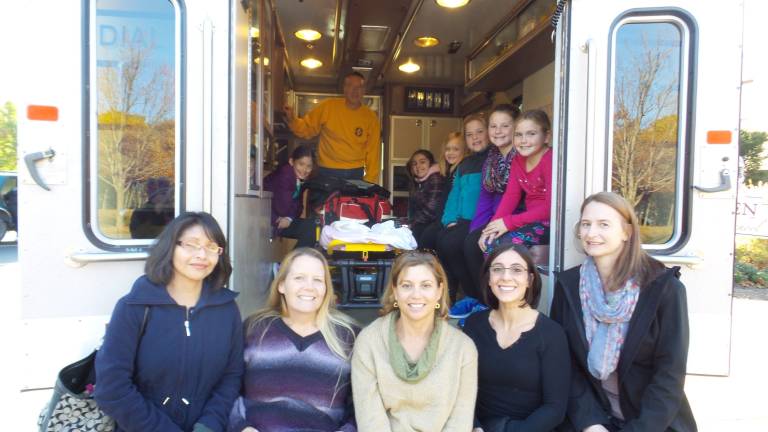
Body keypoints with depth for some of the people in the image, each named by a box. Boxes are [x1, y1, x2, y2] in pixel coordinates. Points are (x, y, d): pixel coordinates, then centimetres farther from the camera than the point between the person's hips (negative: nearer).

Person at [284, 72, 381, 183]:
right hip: (328, 172, -1)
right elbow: (307, 129, 4)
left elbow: (373, 151, 0)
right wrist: (292, 120, -16)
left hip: (355, 174, 1)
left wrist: (369, 182, -5)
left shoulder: (371, 118, -2)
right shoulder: (328, 106, -4)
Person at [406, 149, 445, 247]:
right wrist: (410, 223, -4)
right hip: (420, 225, 8)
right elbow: (412, 207, 14)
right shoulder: (416, 182, 15)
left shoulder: (436, 179, -12)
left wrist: (412, 224, -12)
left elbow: (431, 209, -19)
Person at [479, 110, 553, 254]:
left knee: (508, 244, -26)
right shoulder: (518, 159, 8)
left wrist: (509, 222, -22)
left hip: (549, 220, -7)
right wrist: (495, 224, -12)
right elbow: (511, 195, 4)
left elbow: (551, 207, -21)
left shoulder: (550, 160, -16)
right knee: (489, 240, -11)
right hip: (529, 217, 7)